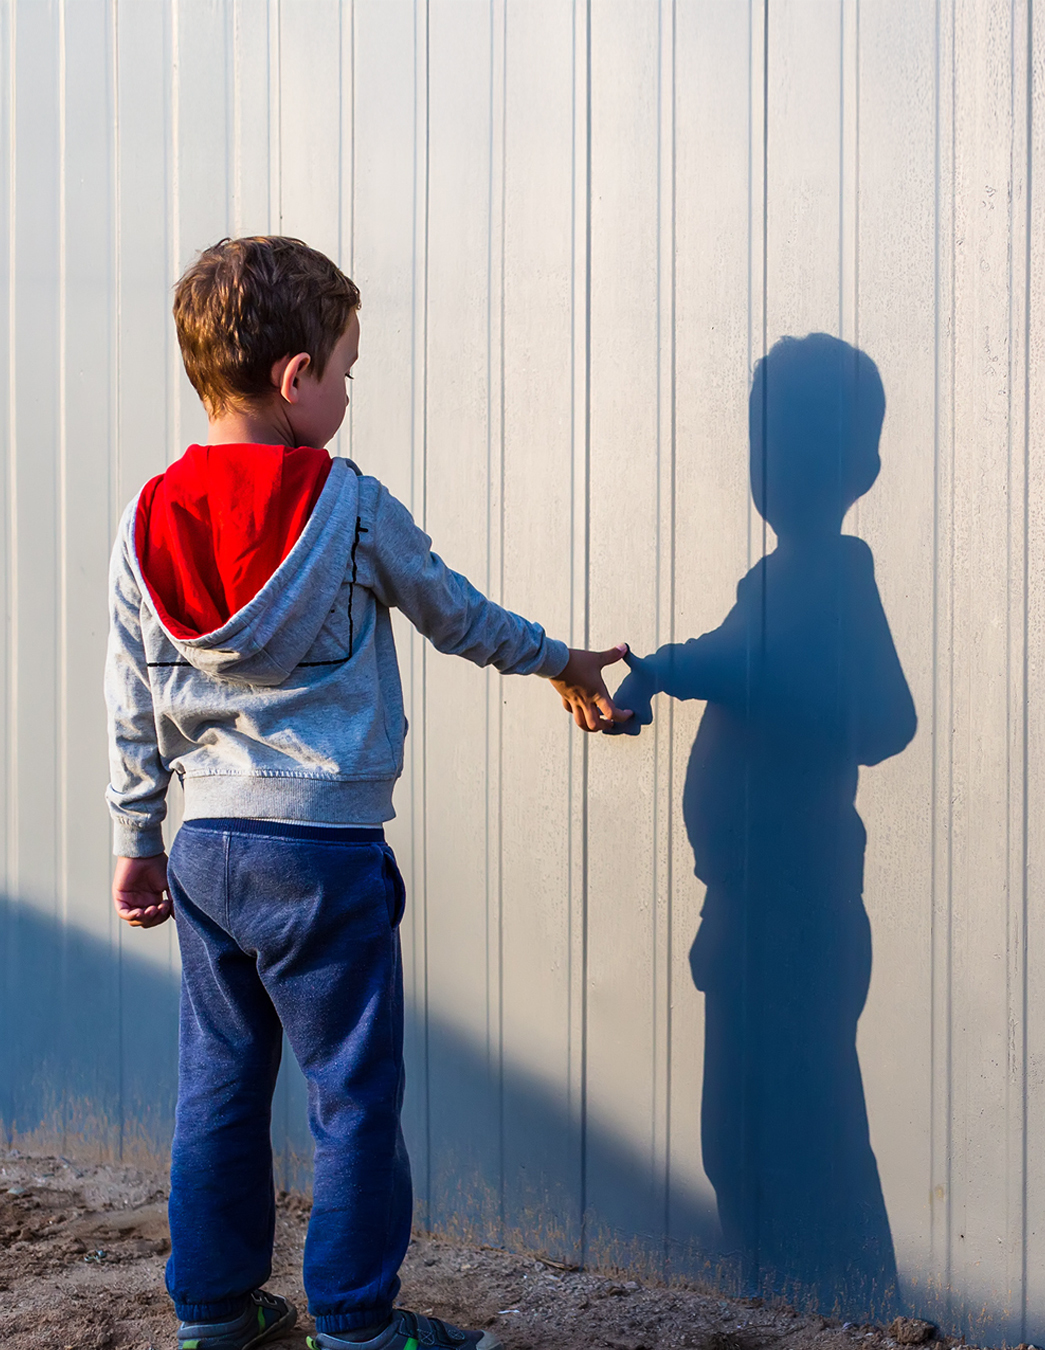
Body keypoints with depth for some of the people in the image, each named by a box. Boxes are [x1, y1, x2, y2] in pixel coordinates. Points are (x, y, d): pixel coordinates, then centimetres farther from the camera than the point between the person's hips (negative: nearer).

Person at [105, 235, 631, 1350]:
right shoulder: (345, 504, -10)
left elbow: (131, 704, 7)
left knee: (218, 1089, 16)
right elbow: (456, 614, 3)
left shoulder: (146, 524, 2)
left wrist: (136, 840, 16)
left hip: (206, 850, 6)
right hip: (324, 854, -5)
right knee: (354, 1099, 7)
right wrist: (564, 663, 20)